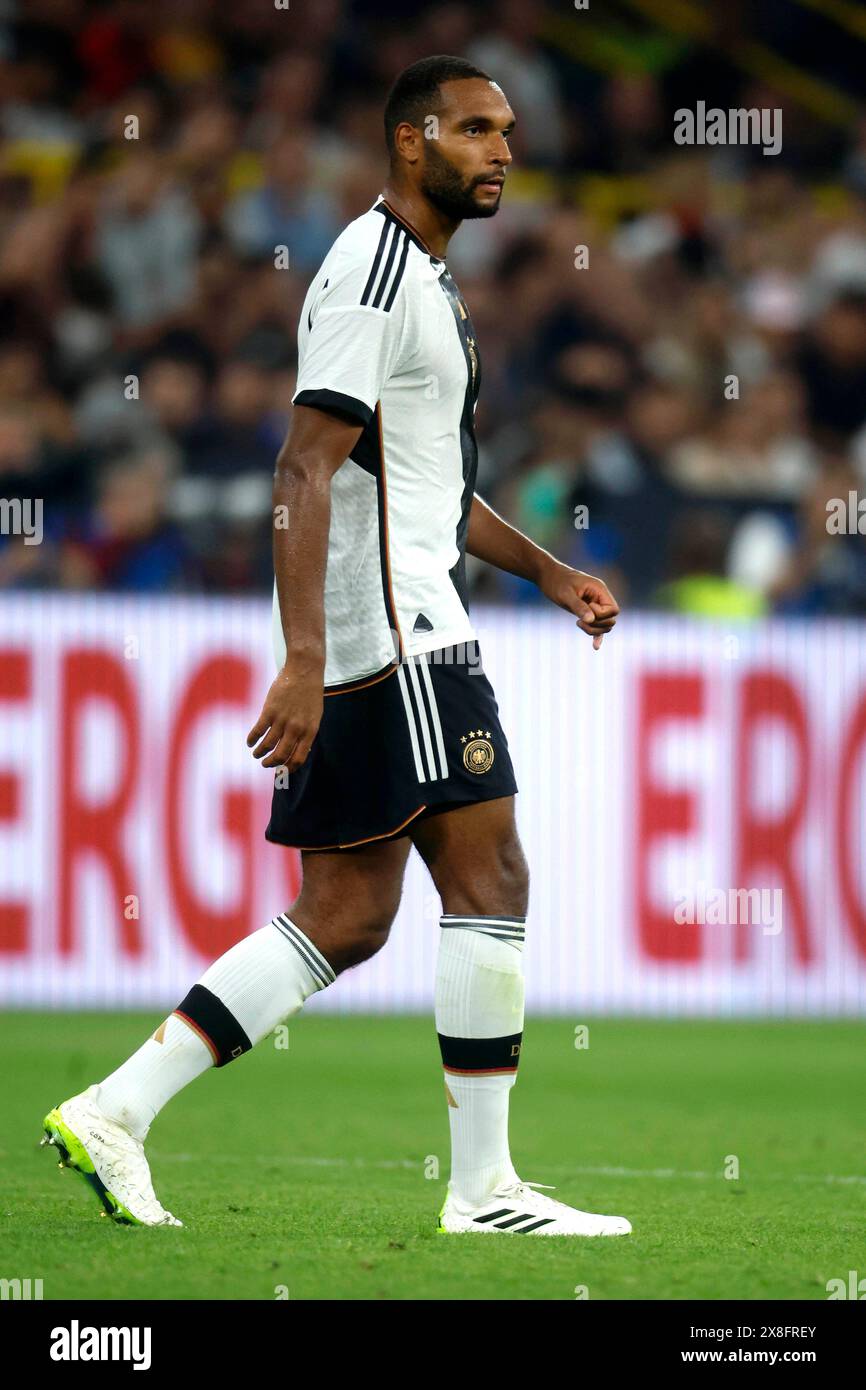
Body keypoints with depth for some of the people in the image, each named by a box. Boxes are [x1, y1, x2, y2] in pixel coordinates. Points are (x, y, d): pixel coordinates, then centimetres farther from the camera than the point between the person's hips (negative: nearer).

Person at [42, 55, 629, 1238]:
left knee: (344, 922, 7)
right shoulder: (374, 271, -12)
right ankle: (483, 1187, -3)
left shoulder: (422, 277, 21)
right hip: (397, 636, -10)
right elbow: (306, 472, -20)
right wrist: (305, 659, -27)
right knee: (489, 882, -7)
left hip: (363, 650, 10)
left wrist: (547, 569, 25)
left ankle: (113, 1112, 4)